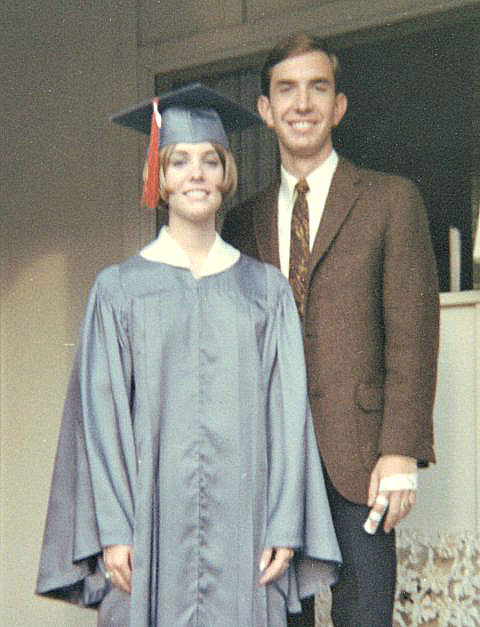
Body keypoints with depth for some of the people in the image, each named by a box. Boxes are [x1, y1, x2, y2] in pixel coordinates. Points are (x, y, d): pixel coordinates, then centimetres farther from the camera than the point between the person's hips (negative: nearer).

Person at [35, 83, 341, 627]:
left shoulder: (266, 288, 9)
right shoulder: (119, 288, 6)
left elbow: (288, 411, 6)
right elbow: (101, 414, 1)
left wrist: (285, 525, -3)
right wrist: (111, 530, -7)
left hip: (241, 518, 1)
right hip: (151, 517, -1)